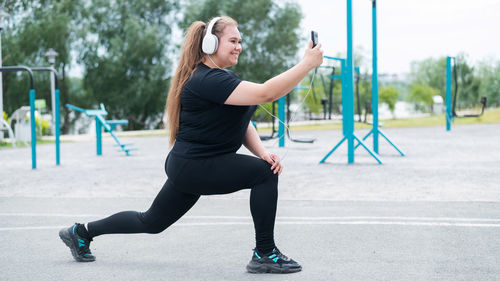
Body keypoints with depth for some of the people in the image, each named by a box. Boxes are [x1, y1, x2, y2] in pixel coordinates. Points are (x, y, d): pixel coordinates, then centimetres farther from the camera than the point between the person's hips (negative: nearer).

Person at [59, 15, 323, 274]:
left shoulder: (223, 77, 12)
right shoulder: (207, 81, -22)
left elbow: (241, 122, 11)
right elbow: (265, 93, -31)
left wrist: (262, 152, -6)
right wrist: (308, 63, -29)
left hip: (189, 166, 11)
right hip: (194, 166, -11)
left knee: (151, 222, 20)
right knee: (265, 173, -14)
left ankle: (81, 232, 32)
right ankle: (264, 255, -6)